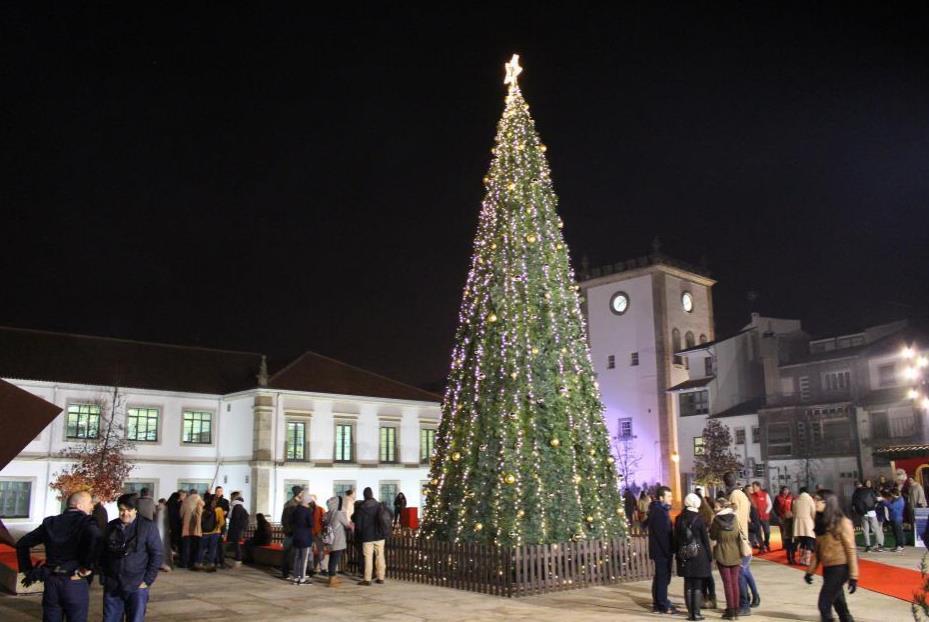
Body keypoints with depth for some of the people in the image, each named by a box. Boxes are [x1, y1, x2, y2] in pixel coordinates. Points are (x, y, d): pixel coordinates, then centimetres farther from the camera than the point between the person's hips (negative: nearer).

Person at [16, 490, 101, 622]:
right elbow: (95, 538, -30)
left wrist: (28, 571, 17)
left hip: (51, 582, 5)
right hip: (75, 583, -5)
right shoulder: (87, 522, -7)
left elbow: (22, 544, 14)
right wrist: (87, 568, -17)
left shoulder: (51, 522, 9)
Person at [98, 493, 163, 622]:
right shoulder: (111, 527, 6)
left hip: (137, 587, -4)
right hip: (112, 586, 4)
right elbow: (102, 554, 14)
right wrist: (103, 578, 6)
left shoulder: (148, 527, -6)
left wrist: (147, 581, -10)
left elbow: (157, 555, -6)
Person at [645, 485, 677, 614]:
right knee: (663, 578, -4)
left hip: (661, 550, 10)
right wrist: (668, 551, -22)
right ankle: (663, 606, 2)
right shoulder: (658, 512, -18)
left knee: (660, 577, 14)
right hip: (662, 550, -10)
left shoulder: (661, 510, 14)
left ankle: (658, 604, 21)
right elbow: (661, 534, -23)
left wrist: (669, 549, 16)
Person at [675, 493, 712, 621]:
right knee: (698, 585, 3)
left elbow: (676, 538, 6)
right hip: (698, 554, -3)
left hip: (684, 556, 3)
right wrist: (708, 555, 2)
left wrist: (677, 554, 13)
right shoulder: (699, 518, -9)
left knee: (688, 585, 10)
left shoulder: (679, 519, 2)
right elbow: (705, 539, -6)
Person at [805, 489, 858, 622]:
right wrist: (810, 570, 10)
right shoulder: (821, 522, 8)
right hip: (827, 568, 7)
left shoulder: (843, 523, -14)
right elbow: (817, 549, 13)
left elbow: (851, 550, -14)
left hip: (840, 568, -7)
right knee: (839, 605, 14)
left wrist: (853, 576, -15)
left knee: (824, 604, -8)